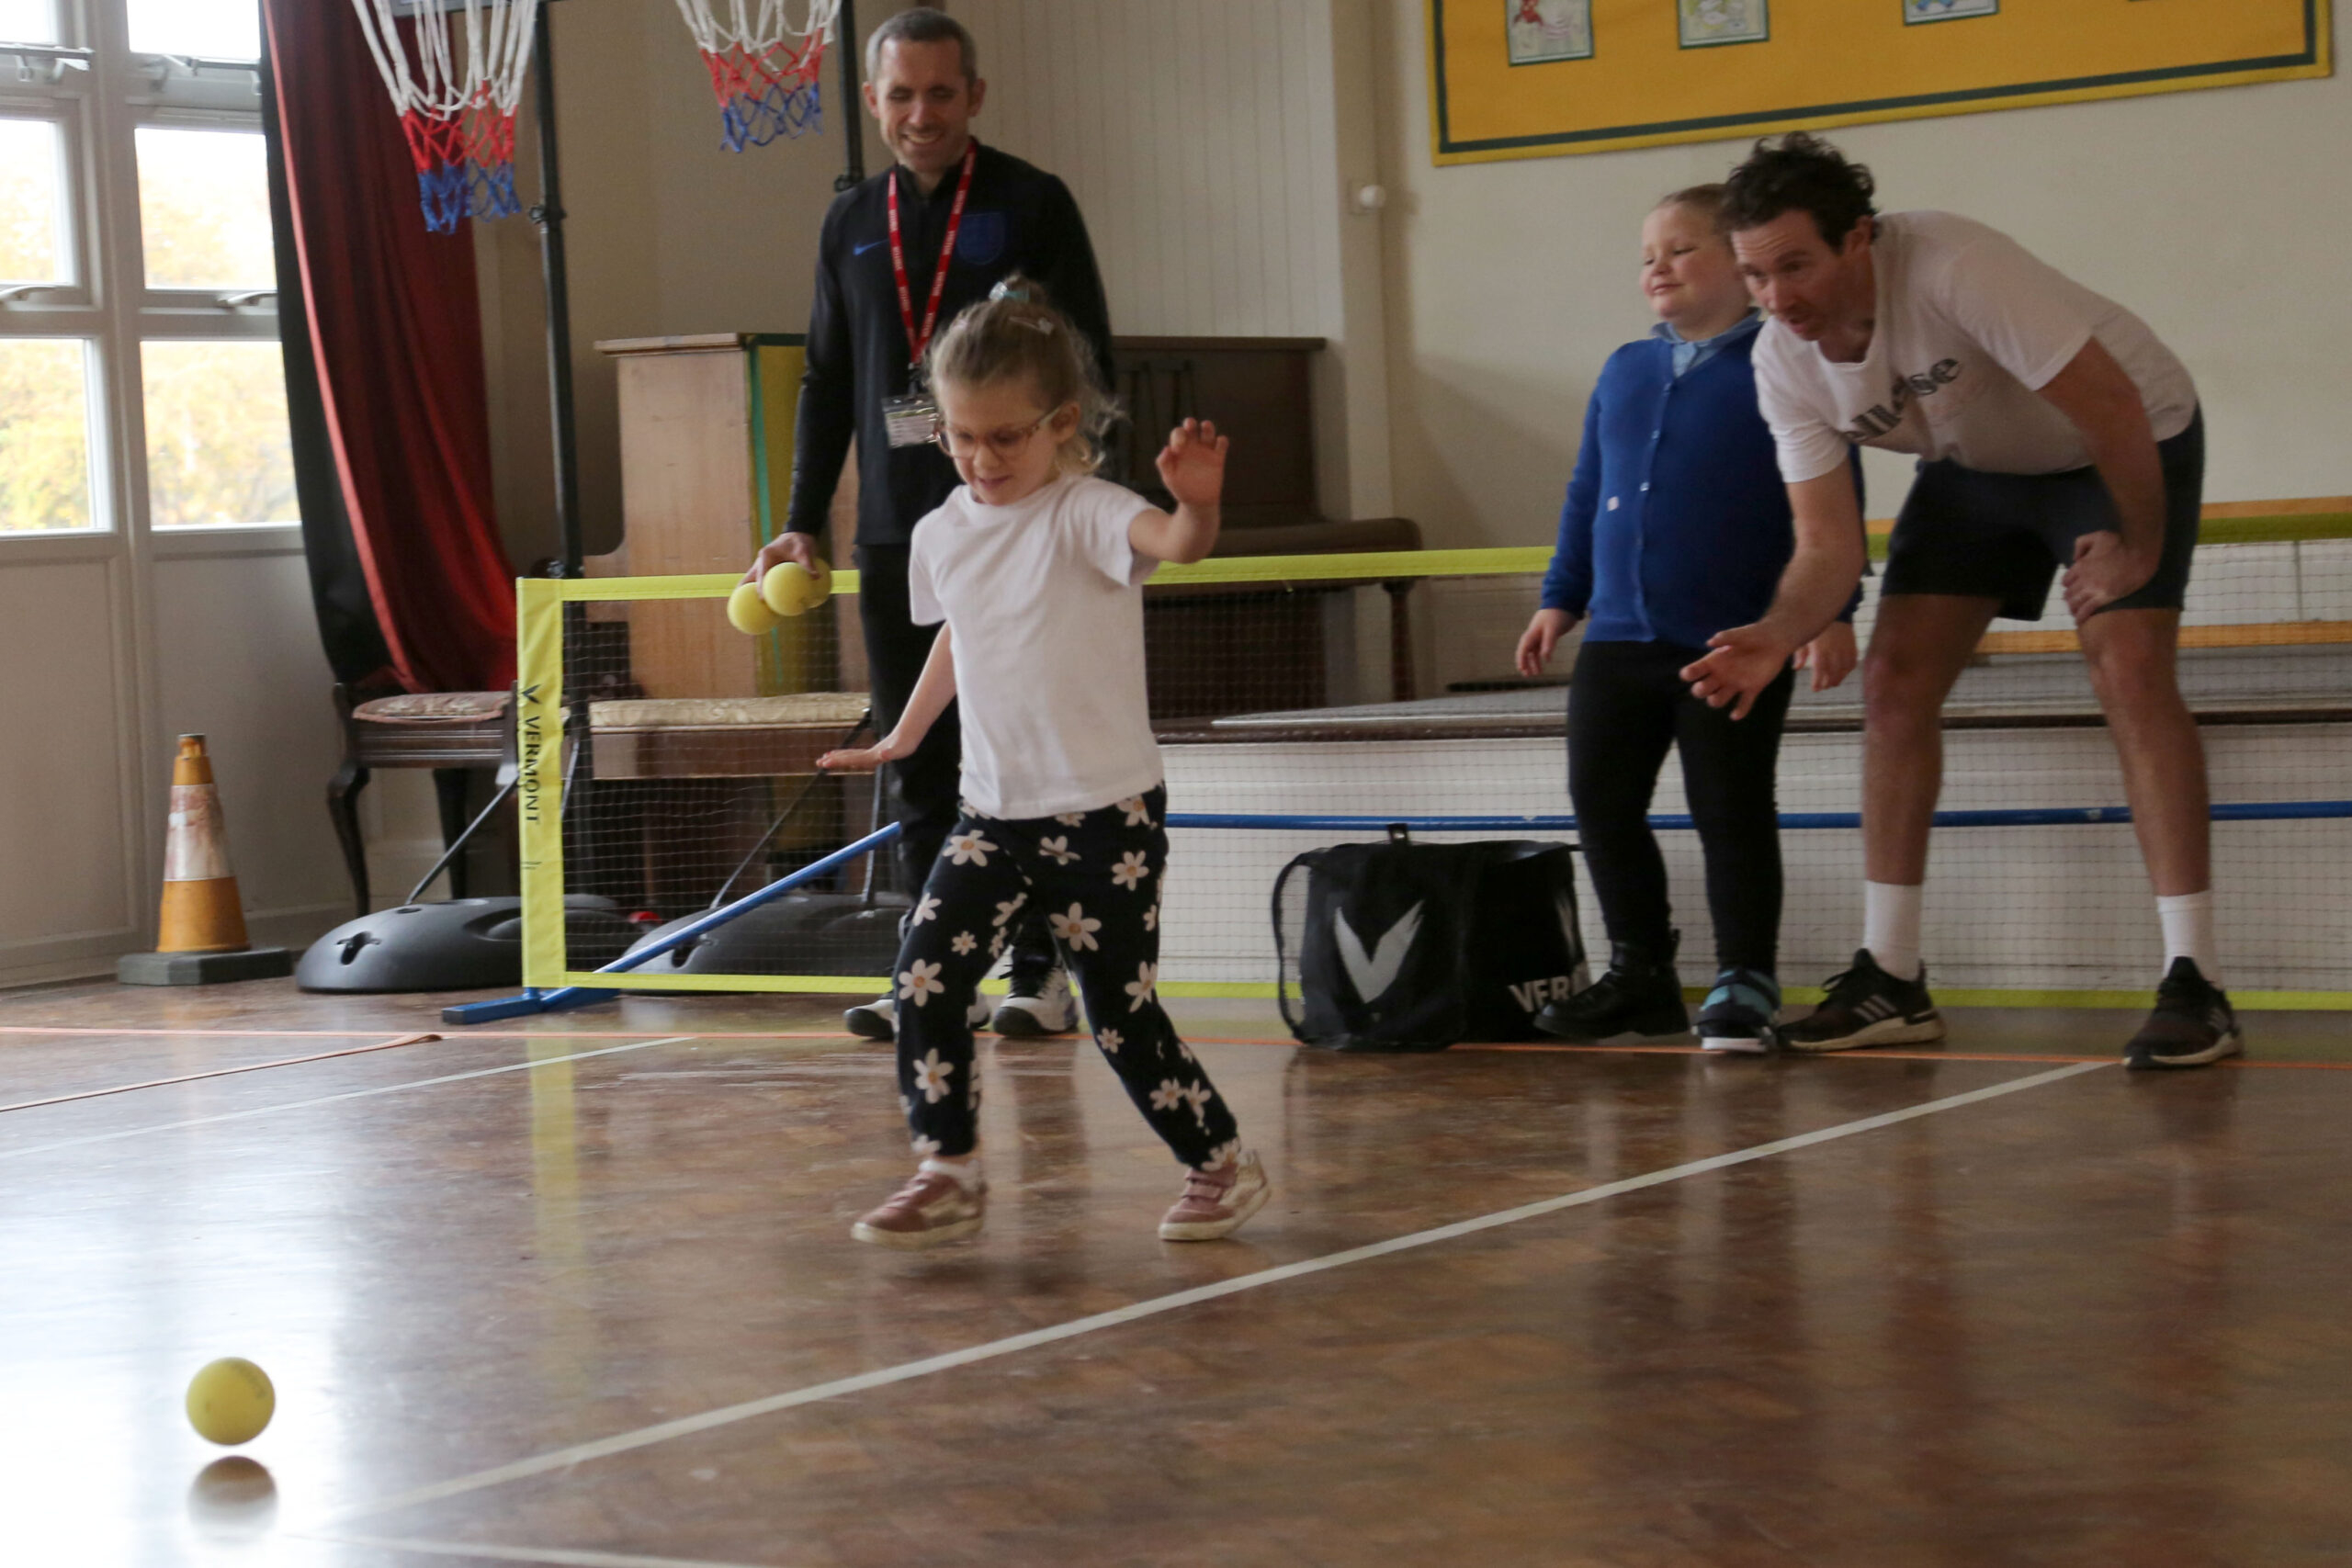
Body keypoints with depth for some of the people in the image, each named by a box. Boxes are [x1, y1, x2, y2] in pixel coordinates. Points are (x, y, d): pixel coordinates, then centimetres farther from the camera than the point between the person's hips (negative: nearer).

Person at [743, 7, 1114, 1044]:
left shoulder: (1031, 205, -1)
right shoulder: (852, 223, 13)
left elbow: (1092, 361, -3)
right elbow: (828, 383, 18)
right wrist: (804, 521, 11)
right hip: (894, 541, 4)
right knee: (919, 770, 6)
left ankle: (1040, 972, 6)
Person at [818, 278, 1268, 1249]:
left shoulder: (1084, 515, -13)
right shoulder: (943, 533, 6)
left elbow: (1174, 544, -35)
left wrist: (1197, 507, -57)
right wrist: (904, 736, 35)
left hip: (1105, 813, -6)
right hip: (995, 811, 6)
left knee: (1120, 1012, -1)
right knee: (926, 974, -8)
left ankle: (1220, 1163, 19)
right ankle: (948, 1175, 2)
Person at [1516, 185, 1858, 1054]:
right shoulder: (1623, 372, 11)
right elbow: (1586, 494, 18)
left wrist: (1831, 613, -12)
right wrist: (1561, 599, 16)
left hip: (1738, 646, -6)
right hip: (1618, 639, 6)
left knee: (1732, 811, -1)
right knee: (1602, 803, 9)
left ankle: (1745, 980, 9)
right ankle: (1640, 974, 22)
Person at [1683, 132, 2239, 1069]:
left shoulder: (1950, 271, -38)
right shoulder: (1783, 365, -17)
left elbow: (2113, 410, -34)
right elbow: (1828, 544, -15)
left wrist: (2140, 547, -24)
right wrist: (1778, 635, -34)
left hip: (2130, 446, -6)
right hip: (1974, 465, 6)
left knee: (2129, 670, -22)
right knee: (1894, 681, -4)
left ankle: (2193, 985, -20)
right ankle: (1891, 979, 5)